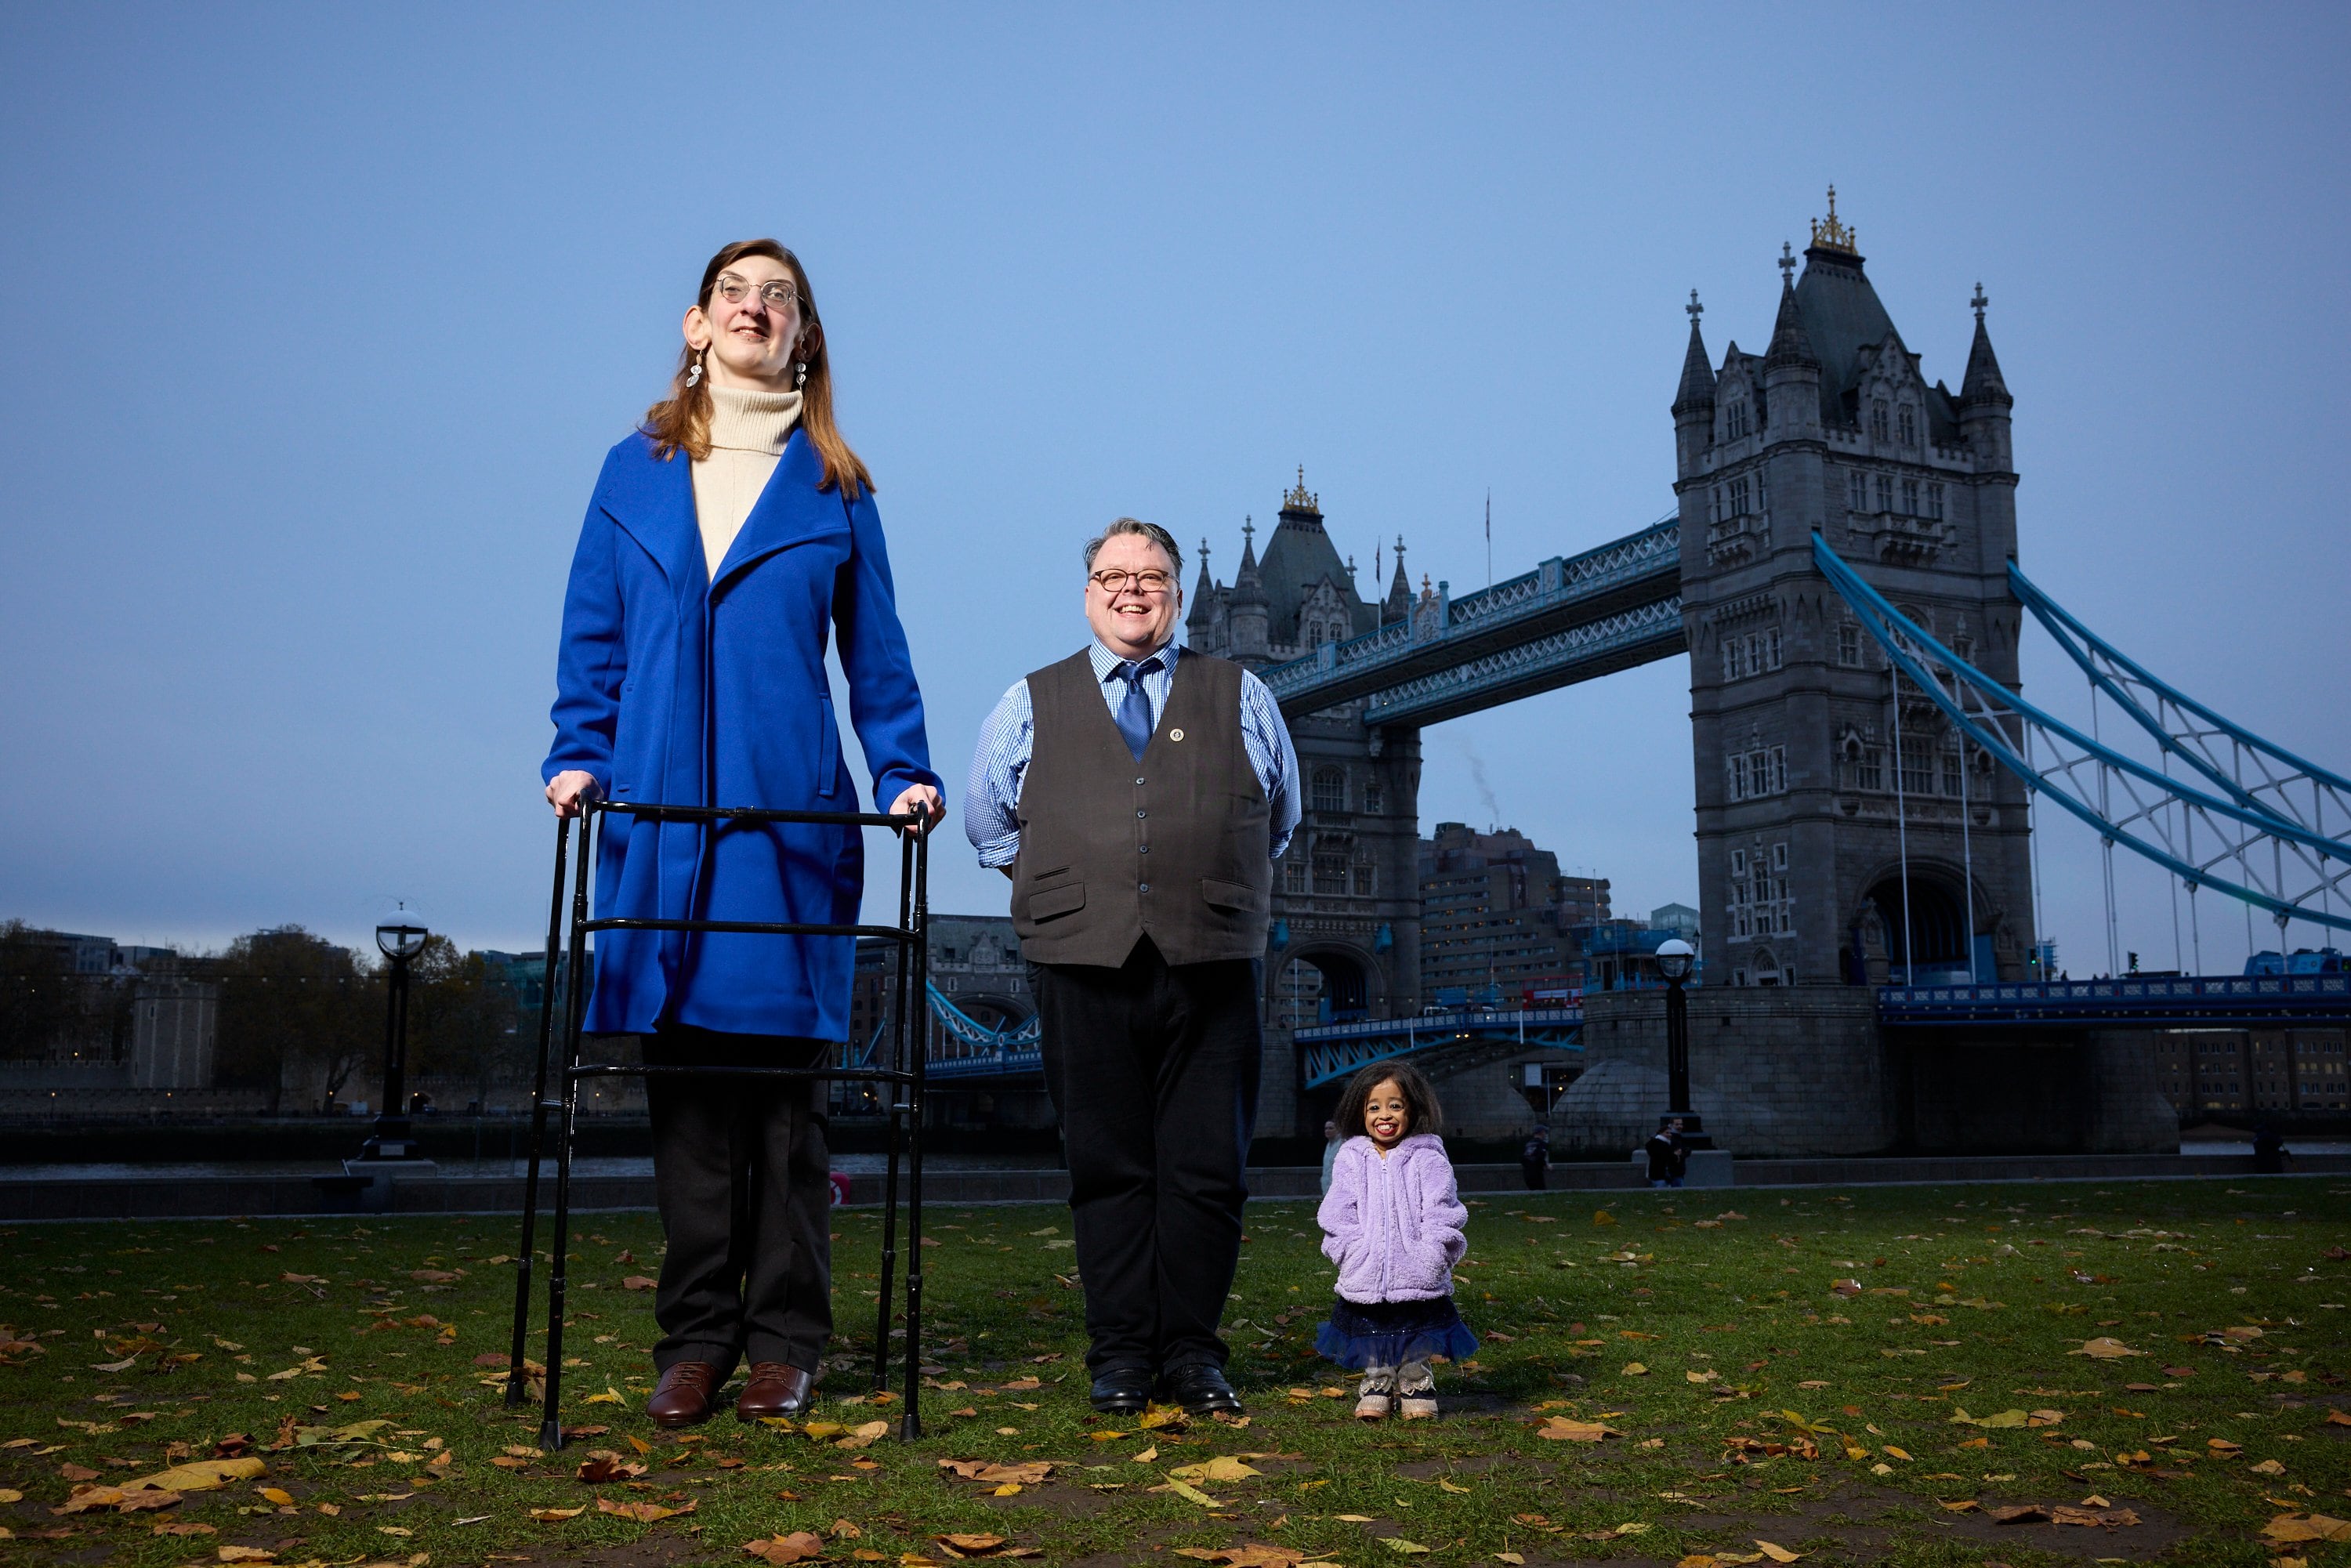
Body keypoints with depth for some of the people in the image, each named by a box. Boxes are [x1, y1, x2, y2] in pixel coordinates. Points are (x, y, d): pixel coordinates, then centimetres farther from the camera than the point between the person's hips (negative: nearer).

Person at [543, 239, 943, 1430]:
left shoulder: (834, 488, 10)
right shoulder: (636, 472, 13)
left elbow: (876, 650, 8)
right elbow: (593, 637, 12)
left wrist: (906, 771, -4)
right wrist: (579, 754, -1)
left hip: (791, 816, -1)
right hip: (660, 812, 1)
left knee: (782, 1070, 1)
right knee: (683, 1069, 3)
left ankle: (783, 1339, 11)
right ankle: (695, 1338, 13)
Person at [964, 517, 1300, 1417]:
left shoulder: (1240, 698, 14)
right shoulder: (1031, 705, 14)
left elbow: (1279, 818, 25)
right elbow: (987, 821, 24)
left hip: (1213, 969, 0)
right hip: (1084, 970, 0)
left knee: (1207, 1168, 1)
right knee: (1107, 1167, 3)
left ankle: (1191, 1351, 12)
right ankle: (1120, 1354, 12)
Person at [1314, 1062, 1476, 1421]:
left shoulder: (1428, 1158, -2)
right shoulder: (1351, 1159, 4)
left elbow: (1441, 1214, -6)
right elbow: (1337, 1214, 1)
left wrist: (1431, 1256, -15)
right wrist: (1353, 1251, -11)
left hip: (1419, 1278, -1)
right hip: (1365, 1276, 2)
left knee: (1417, 1344, 9)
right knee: (1373, 1344, 12)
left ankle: (1416, 1385, 29)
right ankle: (1376, 1385, 31)